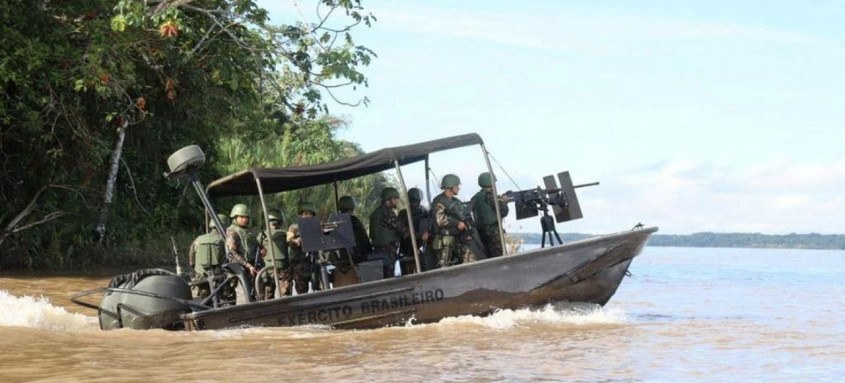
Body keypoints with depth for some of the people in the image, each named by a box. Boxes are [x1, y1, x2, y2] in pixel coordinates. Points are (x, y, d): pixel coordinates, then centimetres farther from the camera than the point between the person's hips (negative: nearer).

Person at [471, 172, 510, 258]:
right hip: (493, 231, -8)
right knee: (497, 259, -4)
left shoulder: (475, 198, 10)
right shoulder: (490, 196, -13)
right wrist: (504, 201, 8)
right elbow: (503, 212, -13)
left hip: (481, 231, 8)